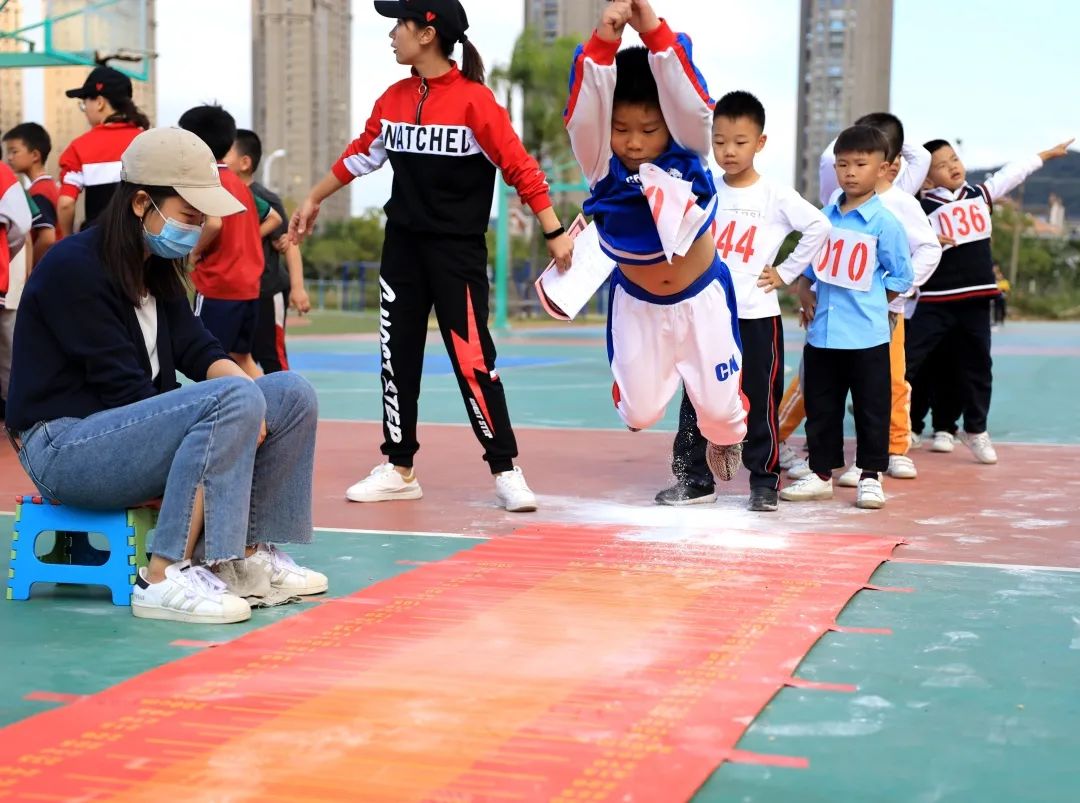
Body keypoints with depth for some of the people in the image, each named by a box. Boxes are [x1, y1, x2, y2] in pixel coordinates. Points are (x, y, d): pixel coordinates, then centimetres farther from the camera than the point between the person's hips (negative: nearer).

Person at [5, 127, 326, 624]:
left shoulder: (158, 270, 13)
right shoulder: (73, 268, -15)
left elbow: (199, 351, 4)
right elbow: (121, 386, -20)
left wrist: (245, 402, -17)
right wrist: (238, 408, -21)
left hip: (137, 427, 9)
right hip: (65, 447, -9)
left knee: (292, 396, -3)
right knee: (234, 402, -30)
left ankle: (248, 553, -2)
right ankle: (165, 579, -30)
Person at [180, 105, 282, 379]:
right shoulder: (239, 183, 14)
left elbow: (213, 223, -27)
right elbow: (274, 219, 23)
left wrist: (196, 252, -11)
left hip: (217, 286, -8)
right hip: (249, 285, 8)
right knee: (242, 357, 16)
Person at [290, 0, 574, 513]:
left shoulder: (473, 99, -13)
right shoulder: (393, 99, 6)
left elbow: (521, 168, -14)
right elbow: (361, 155, 20)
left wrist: (554, 233, -16)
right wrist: (313, 201, 27)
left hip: (458, 249, -6)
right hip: (402, 245, 6)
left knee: (472, 359, -8)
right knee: (397, 355, 9)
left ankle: (505, 471, 3)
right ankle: (399, 469, 19)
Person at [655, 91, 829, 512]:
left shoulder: (775, 196, -7)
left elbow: (818, 227, -6)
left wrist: (786, 272, -6)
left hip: (757, 315, -4)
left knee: (759, 403, 1)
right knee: (697, 401, 8)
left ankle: (765, 482, 11)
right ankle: (694, 479, 17)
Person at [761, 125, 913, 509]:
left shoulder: (884, 222, -6)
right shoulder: (823, 217, 8)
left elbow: (901, 276, -2)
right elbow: (807, 263, 17)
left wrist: (867, 303, -4)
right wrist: (805, 296, 4)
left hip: (867, 337, -5)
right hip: (822, 334, 5)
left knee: (871, 409, 4)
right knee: (820, 408, 12)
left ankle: (870, 477, 15)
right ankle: (821, 474, 23)